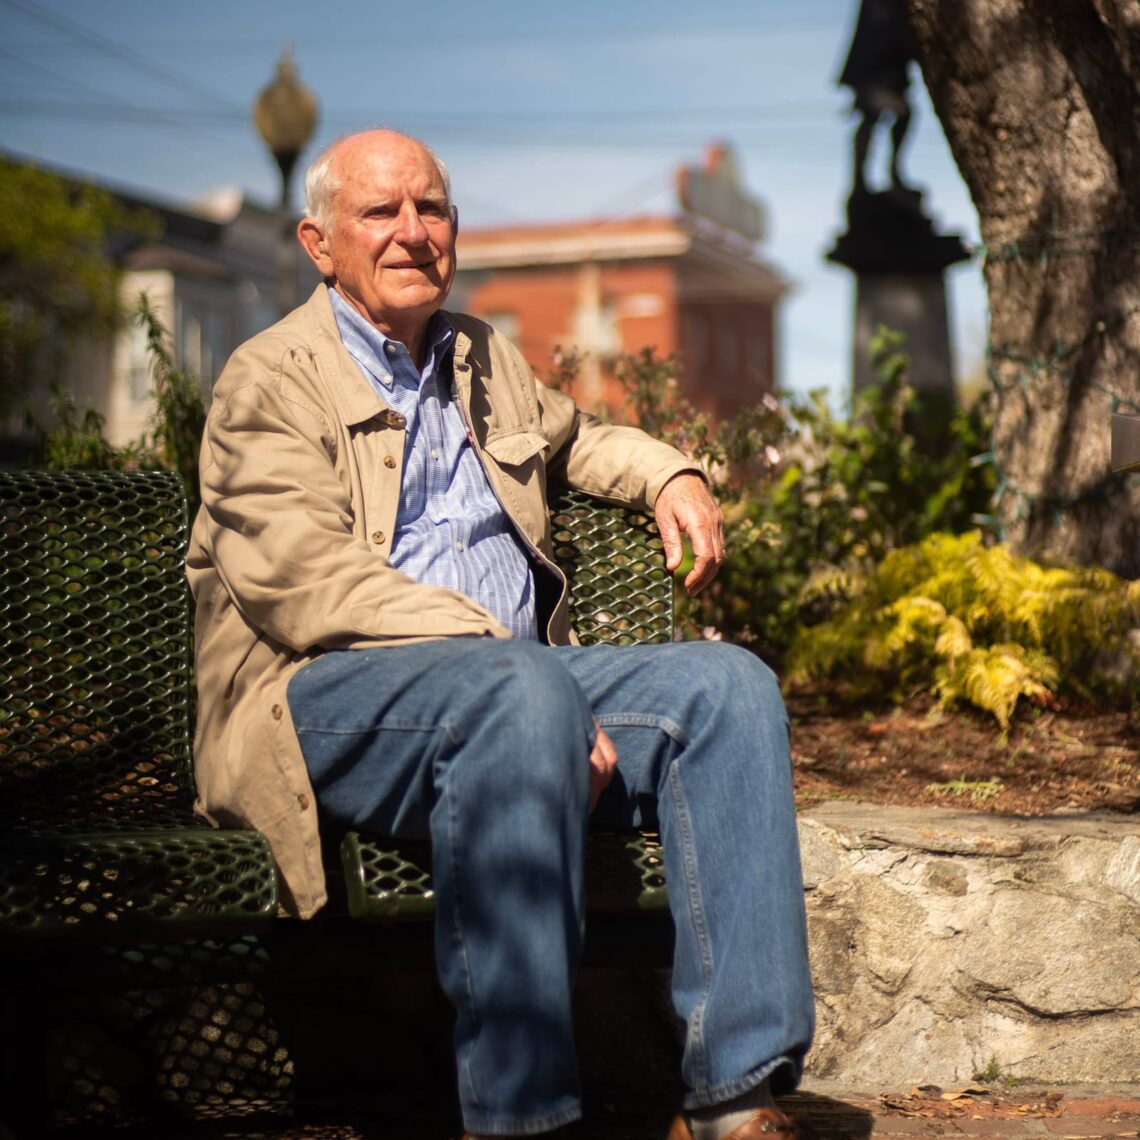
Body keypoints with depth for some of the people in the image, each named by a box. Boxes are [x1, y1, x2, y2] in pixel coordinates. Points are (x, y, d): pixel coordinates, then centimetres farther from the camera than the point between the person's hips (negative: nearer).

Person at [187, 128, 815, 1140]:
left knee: (729, 684, -16)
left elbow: (567, 437, 46)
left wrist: (669, 475, 23)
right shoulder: (270, 382, 1)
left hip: (520, 679, 7)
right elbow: (308, 583, -13)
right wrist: (492, 648, -23)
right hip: (326, 700, -7)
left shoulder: (485, 360, 24)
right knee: (526, 689, -37)